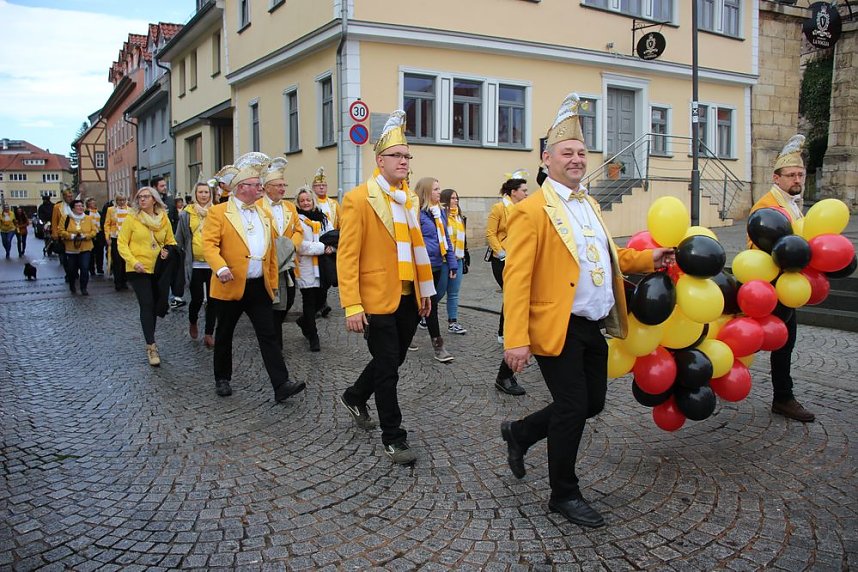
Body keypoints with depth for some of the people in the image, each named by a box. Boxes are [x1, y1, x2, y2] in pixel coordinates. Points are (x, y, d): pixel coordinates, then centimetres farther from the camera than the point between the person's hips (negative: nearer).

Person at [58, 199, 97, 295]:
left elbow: (94, 231, 2)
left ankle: (83, 288, 0)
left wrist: (85, 236, -14)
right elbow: (61, 231, -2)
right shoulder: (67, 219, 1)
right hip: (71, 249, 0)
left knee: (85, 268, -12)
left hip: (85, 248, 0)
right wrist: (71, 236, -17)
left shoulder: (89, 219, 4)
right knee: (71, 269, 7)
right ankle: (72, 286, 33)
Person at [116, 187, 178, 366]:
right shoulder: (131, 218, -5)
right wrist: (133, 261, -17)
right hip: (139, 270, -4)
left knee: (156, 305, 12)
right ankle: (151, 347, -10)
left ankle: (150, 338, 32)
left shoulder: (163, 218, 5)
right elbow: (122, 244, -5)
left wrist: (168, 251, -8)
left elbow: (170, 242, 14)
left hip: (158, 268, 4)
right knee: (147, 305, -12)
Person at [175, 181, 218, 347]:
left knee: (212, 299, 2)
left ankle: (208, 334, 12)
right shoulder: (186, 214, 3)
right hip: (194, 263, -1)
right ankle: (192, 322, 33)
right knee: (197, 298, 1)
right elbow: (180, 240, 8)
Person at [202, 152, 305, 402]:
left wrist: (273, 282, 14)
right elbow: (209, 244, -13)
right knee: (224, 335, 12)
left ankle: (281, 385, -5)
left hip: (259, 286, 4)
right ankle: (222, 379, 29)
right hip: (231, 286, -4)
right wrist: (220, 268, -31)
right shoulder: (218, 212, -4)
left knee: (268, 335, -2)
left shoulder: (263, 214, 13)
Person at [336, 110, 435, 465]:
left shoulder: (410, 199, 11)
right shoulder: (358, 199, -10)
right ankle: (393, 438, 15)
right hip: (377, 301, -7)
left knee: (393, 360, 19)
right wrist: (352, 306, -17)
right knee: (387, 368, 1)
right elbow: (347, 256, -13)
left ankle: (355, 398, 44)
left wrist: (426, 290, 14)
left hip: (408, 299, 7)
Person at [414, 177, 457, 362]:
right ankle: (438, 345, 2)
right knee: (431, 303, -4)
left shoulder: (440, 212, 11)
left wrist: (452, 263, 12)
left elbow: (445, 239, 16)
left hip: (436, 265, 8)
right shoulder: (417, 213, -14)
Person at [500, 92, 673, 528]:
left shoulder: (589, 205, 15)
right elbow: (517, 277, -17)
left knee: (592, 403, 15)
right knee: (572, 409, 1)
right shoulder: (532, 210, -12)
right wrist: (516, 339, -23)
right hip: (558, 329, -8)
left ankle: (520, 432, 36)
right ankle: (564, 495, 22)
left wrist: (648, 259, 9)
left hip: (593, 327, 8)